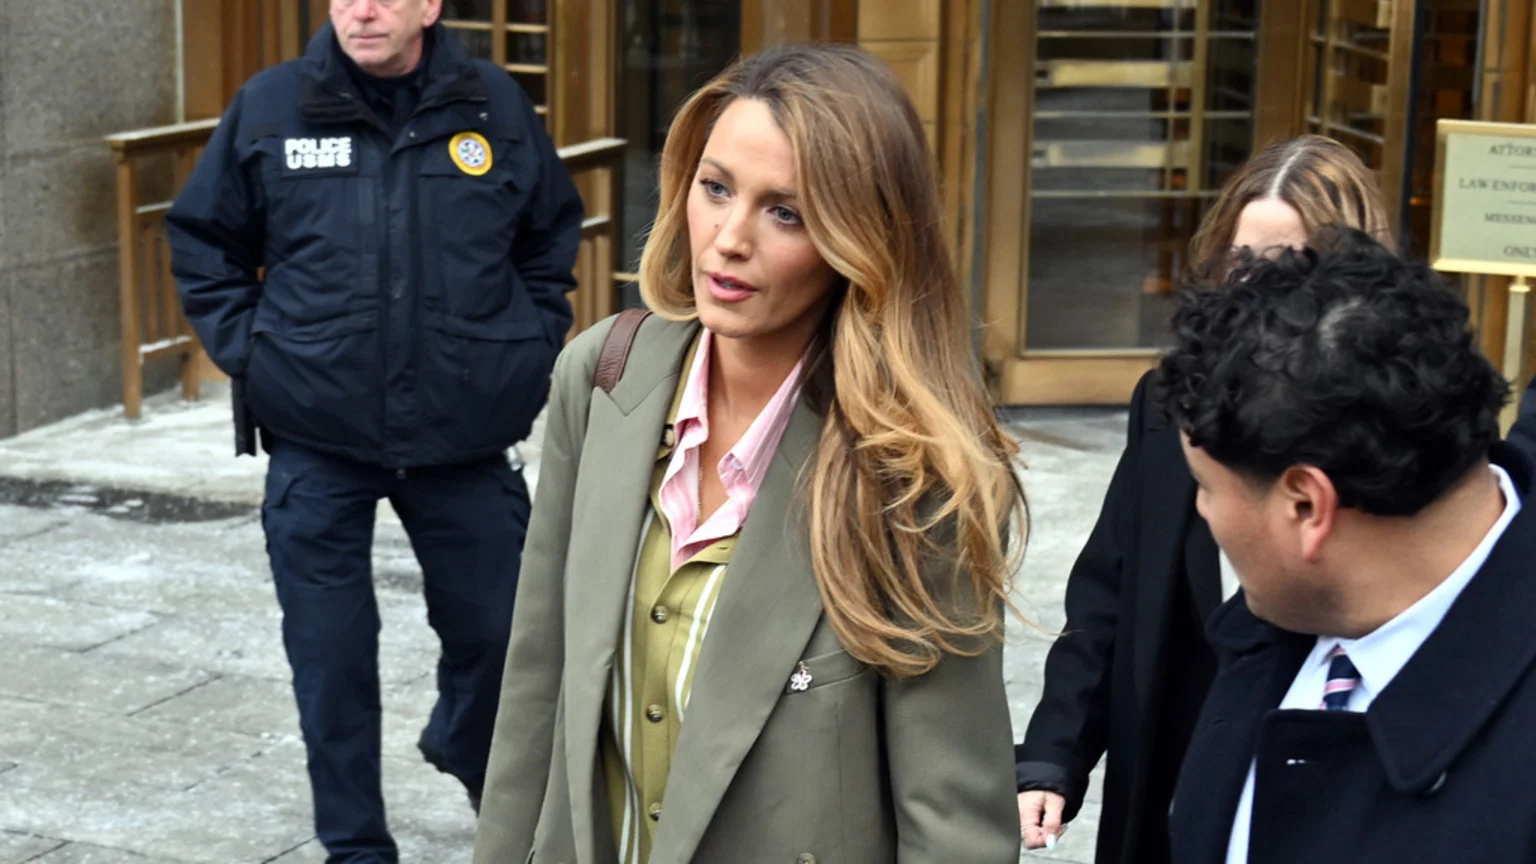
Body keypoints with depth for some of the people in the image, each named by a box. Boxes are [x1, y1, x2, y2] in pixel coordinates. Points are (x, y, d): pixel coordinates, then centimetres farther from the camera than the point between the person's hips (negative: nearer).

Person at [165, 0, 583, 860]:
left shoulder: (497, 106, -1)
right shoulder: (269, 107, -4)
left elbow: (554, 237, 13)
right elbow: (204, 241, 8)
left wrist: (530, 349, 6)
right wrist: (249, 351, -1)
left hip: (467, 438, 1)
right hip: (316, 442, -1)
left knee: (494, 628, 12)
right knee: (332, 657, 5)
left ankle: (467, 746, 45)